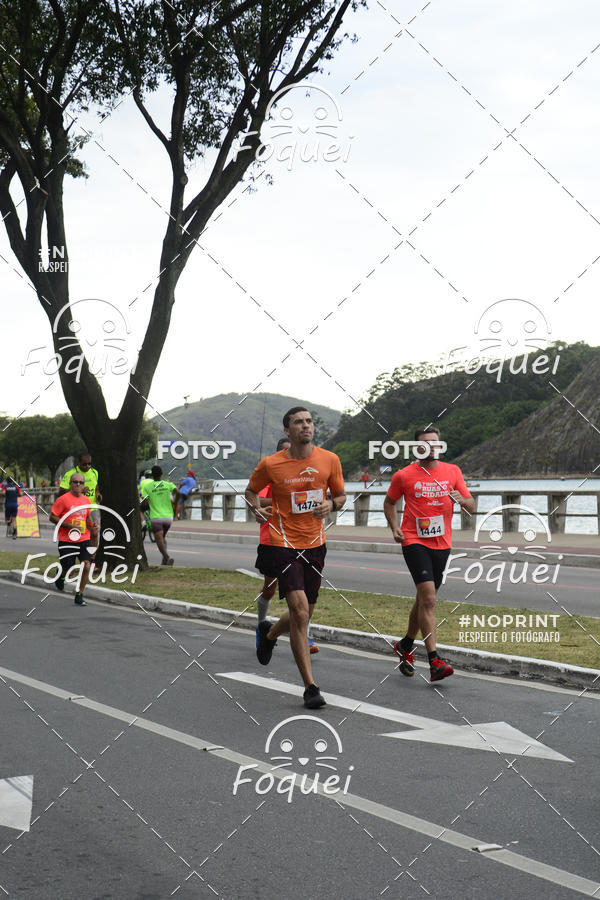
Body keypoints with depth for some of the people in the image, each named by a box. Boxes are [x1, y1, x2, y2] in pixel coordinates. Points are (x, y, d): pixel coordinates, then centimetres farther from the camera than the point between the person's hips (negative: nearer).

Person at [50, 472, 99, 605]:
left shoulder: (86, 500, 9)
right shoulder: (63, 499, -9)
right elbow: (52, 517, -9)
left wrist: (92, 525, 3)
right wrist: (70, 526, -17)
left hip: (84, 539, 4)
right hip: (67, 540, -4)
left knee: (87, 566, -10)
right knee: (66, 569, 3)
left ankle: (79, 596, 1)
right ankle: (60, 577, 42)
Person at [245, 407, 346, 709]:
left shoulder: (329, 460, 0)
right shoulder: (270, 464, -5)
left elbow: (341, 495, 13)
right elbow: (251, 490, 13)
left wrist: (331, 504, -10)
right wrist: (257, 507, -8)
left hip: (315, 546, 4)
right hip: (282, 545, -4)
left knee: (302, 616, 12)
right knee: (300, 612, -15)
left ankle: (269, 633, 48)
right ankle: (310, 687, -7)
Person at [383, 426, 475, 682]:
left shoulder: (452, 471, 7)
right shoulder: (403, 475, -1)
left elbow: (471, 507, 8)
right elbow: (389, 502, 15)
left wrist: (461, 500, -14)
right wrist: (394, 528, 0)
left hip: (442, 544, 4)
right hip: (415, 542, -4)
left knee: (425, 599, 14)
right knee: (428, 597, -18)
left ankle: (405, 645, 37)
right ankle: (434, 662, -20)